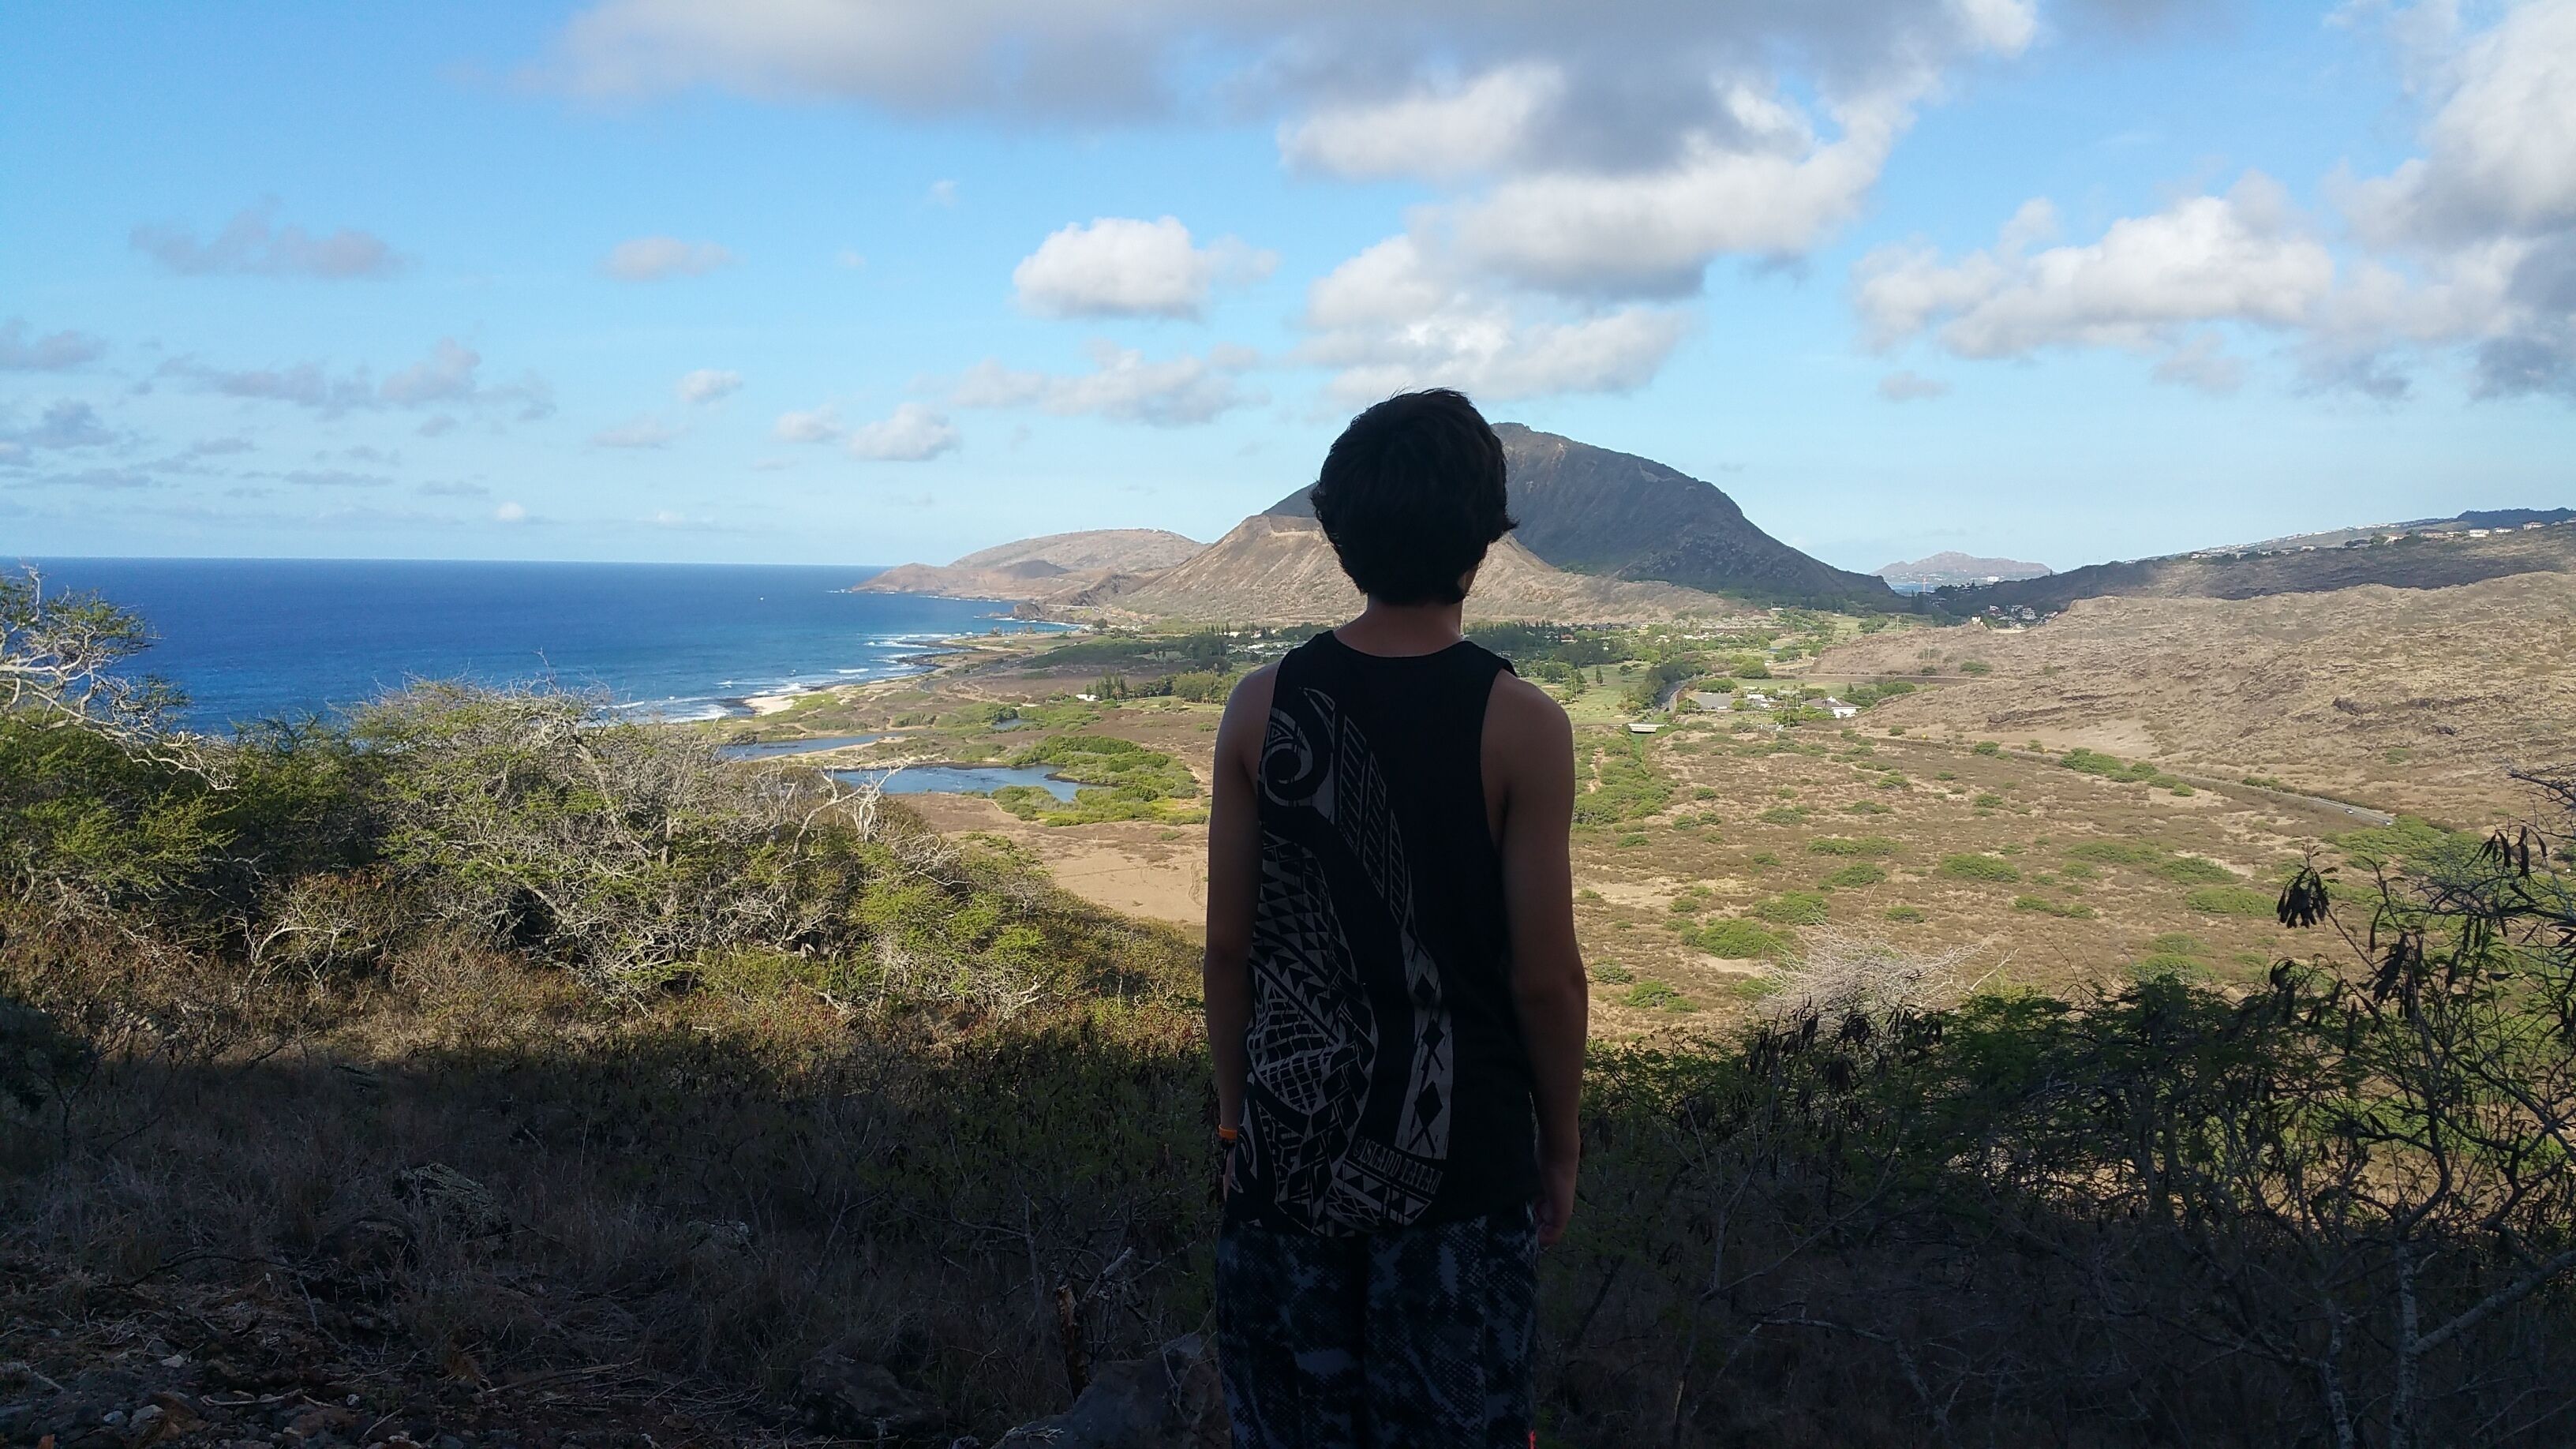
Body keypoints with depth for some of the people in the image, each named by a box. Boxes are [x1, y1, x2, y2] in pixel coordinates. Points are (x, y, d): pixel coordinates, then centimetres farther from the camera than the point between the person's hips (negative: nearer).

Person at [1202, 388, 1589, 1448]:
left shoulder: (1263, 707, -6)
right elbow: (1545, 975, -10)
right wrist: (1560, 1145, 5)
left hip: (1291, 1144, 3)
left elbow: (1229, 944, -1)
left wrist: (1235, 1113, 12)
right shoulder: (1519, 724, -13)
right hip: (1459, 1157, -2)